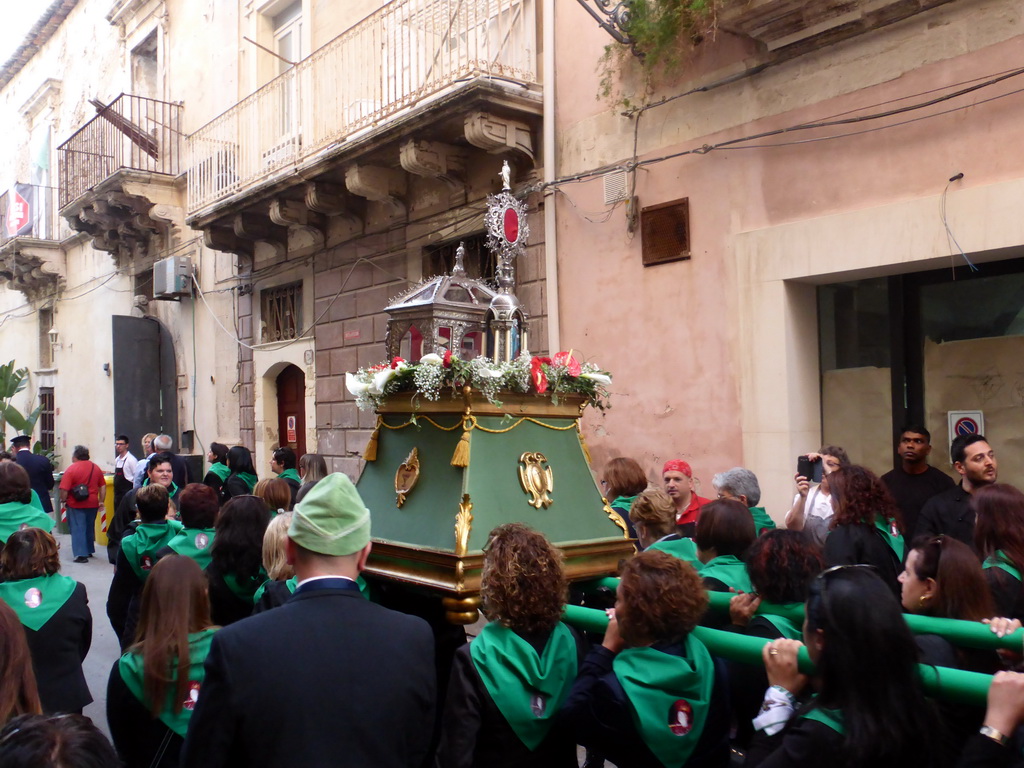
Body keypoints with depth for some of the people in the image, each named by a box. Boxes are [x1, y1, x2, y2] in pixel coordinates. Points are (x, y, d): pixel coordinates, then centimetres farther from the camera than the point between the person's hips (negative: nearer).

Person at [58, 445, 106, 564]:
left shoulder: (71, 469, -11)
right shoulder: (96, 468, 5)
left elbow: (64, 489, -16)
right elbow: (102, 486, 8)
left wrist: (63, 500, 0)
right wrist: (101, 501, 14)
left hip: (76, 505, -5)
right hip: (92, 504, 5)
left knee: (77, 529, -1)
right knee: (90, 527, 18)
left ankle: (81, 554, -6)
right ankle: (89, 550, 29)